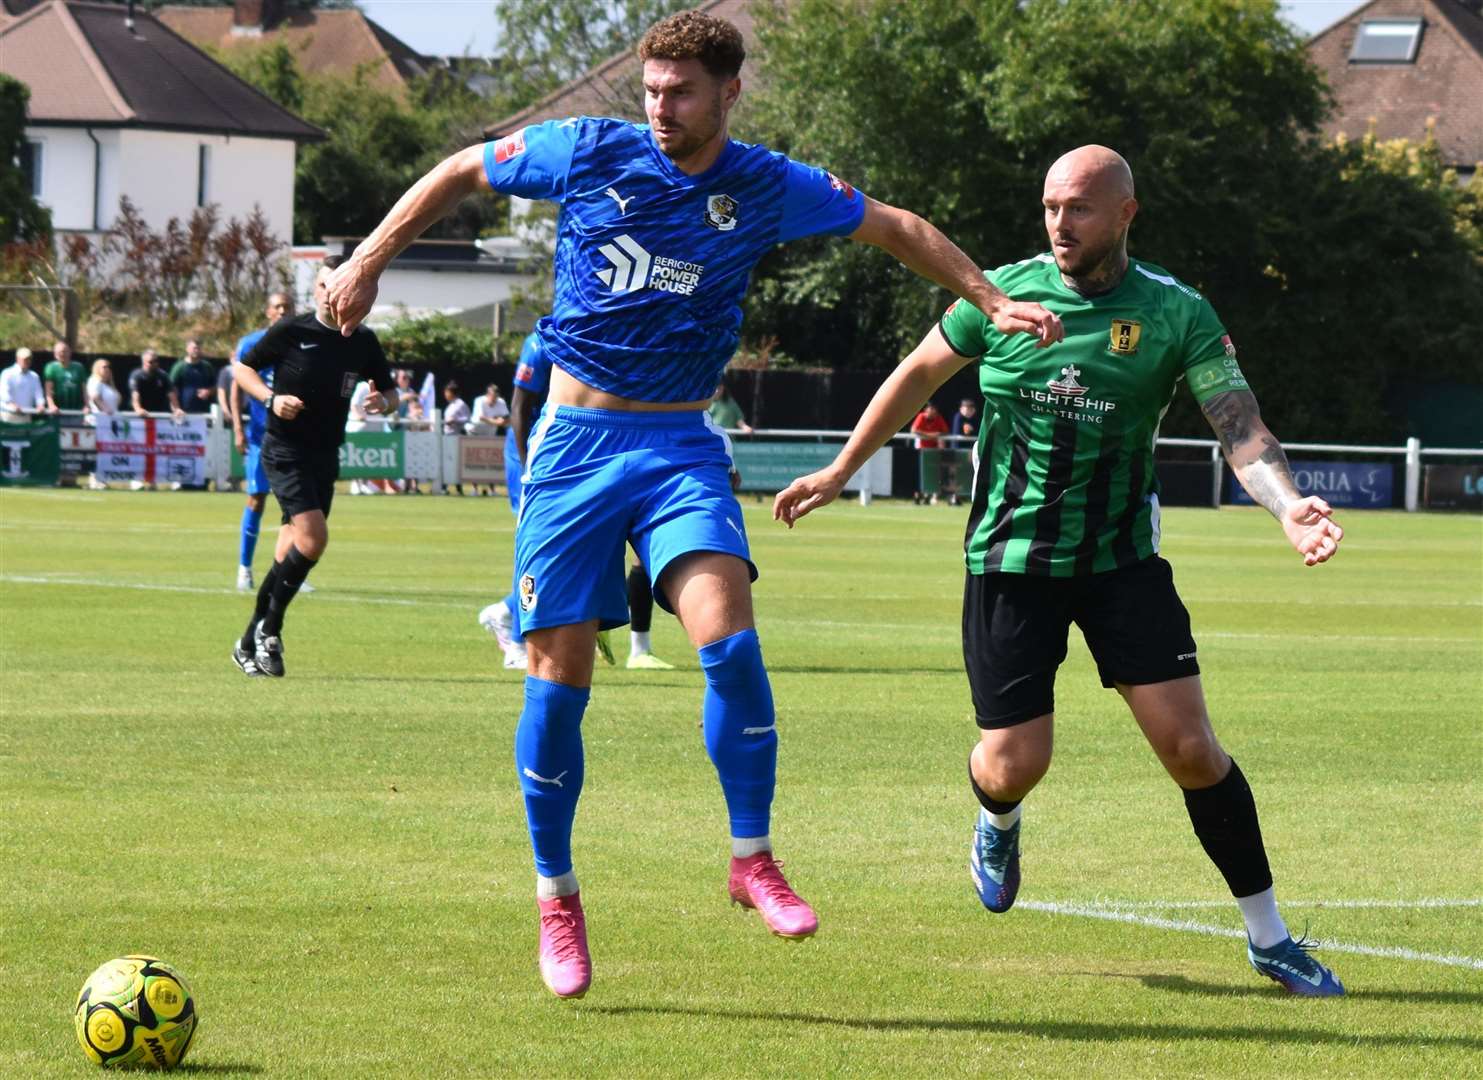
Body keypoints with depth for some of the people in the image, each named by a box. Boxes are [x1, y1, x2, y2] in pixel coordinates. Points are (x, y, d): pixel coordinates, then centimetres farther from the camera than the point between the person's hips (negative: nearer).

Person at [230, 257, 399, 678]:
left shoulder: (363, 342, 5)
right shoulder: (291, 330, -7)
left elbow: (389, 391, 16)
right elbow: (242, 367, 3)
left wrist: (384, 402, -8)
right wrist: (271, 398, -15)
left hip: (325, 457, 5)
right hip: (284, 451, -5)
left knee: (290, 555, 6)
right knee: (313, 536, -21)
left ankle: (250, 644, 17)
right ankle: (269, 629, -6)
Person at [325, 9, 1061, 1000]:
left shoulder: (769, 190, 0)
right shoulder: (587, 153, -3)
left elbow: (900, 229, 12)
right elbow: (460, 173, 10)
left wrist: (994, 302, 7)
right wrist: (370, 263, 7)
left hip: (682, 444, 0)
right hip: (576, 438, 0)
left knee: (727, 637, -22)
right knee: (558, 676, -3)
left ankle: (754, 860, -8)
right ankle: (556, 896, 14)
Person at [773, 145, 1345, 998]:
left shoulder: (1177, 313, -7)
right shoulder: (1004, 292, -3)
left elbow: (1242, 425, -15)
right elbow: (918, 375, 13)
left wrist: (1288, 505, -35)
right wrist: (841, 472, 18)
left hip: (1121, 558, 0)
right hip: (1010, 560, 1)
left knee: (1189, 743, -10)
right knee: (1014, 763, -3)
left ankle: (1269, 936, 4)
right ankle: (998, 824, 38)